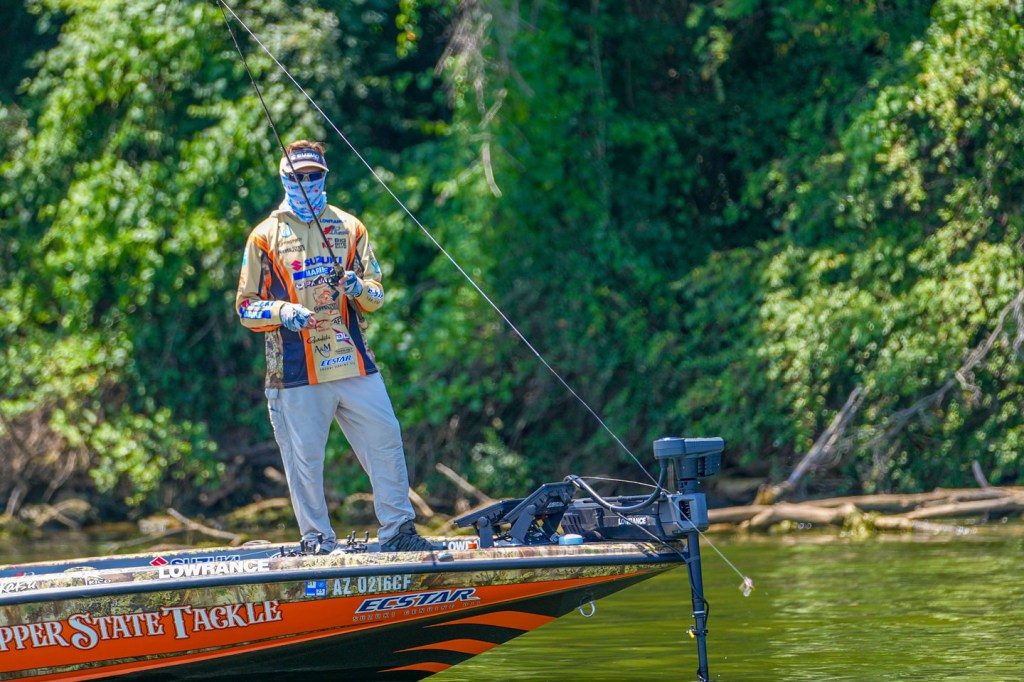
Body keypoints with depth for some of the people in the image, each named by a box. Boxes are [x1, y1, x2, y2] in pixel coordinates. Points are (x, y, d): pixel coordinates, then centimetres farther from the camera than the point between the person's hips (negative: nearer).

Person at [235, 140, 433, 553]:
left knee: (385, 442, -1)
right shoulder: (265, 237, 6)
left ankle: (397, 530, 9)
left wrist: (360, 289, -11)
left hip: (354, 364, 2)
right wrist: (282, 312, -14)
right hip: (297, 374, -2)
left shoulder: (349, 228, 13)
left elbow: (376, 297, 12)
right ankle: (317, 541, 10)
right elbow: (246, 307, 5)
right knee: (304, 459, -1)